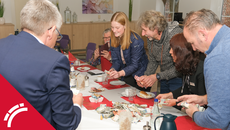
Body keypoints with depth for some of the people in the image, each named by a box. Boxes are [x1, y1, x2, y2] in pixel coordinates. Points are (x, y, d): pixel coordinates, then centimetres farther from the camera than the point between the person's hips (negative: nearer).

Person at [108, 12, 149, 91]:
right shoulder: (114, 39, -3)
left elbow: (135, 65, -23)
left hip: (139, 77, -5)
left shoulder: (135, 41, -23)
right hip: (125, 77, 5)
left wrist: (120, 73, -38)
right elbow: (116, 61, -2)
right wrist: (112, 70, -24)